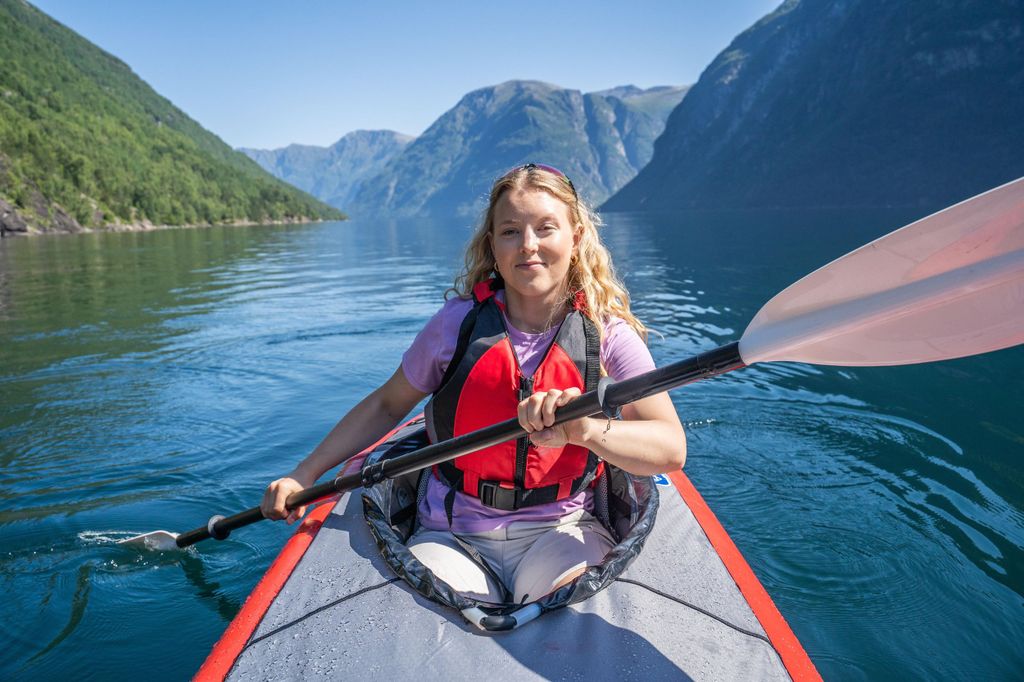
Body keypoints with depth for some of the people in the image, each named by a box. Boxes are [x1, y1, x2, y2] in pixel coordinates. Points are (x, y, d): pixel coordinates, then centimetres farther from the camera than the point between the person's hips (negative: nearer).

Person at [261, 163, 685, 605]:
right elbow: (386, 406, 10)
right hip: (452, 535, 1)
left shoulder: (608, 335, -7)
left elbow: (671, 449, -17)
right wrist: (305, 474, 6)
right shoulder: (457, 323, -5)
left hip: (561, 531, 0)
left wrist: (584, 430, -37)